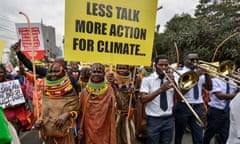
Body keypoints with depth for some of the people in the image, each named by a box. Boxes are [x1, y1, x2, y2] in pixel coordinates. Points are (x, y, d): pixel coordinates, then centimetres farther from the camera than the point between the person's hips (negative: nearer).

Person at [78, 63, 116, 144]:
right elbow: (81, 111, 4)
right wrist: (80, 129, 0)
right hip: (88, 129, 1)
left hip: (104, 129, -1)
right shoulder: (85, 91, -2)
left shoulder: (109, 90, -5)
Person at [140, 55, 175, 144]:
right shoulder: (147, 79, -7)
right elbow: (143, 99, -16)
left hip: (168, 119, 4)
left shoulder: (170, 79, 6)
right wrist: (160, 90, -25)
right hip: (154, 120, -4)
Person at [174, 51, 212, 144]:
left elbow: (209, 88, 2)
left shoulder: (200, 73, 11)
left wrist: (206, 74, -12)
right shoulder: (179, 73, -5)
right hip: (183, 107, -4)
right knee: (179, 136, 13)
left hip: (197, 107, 4)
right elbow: (181, 91, -18)